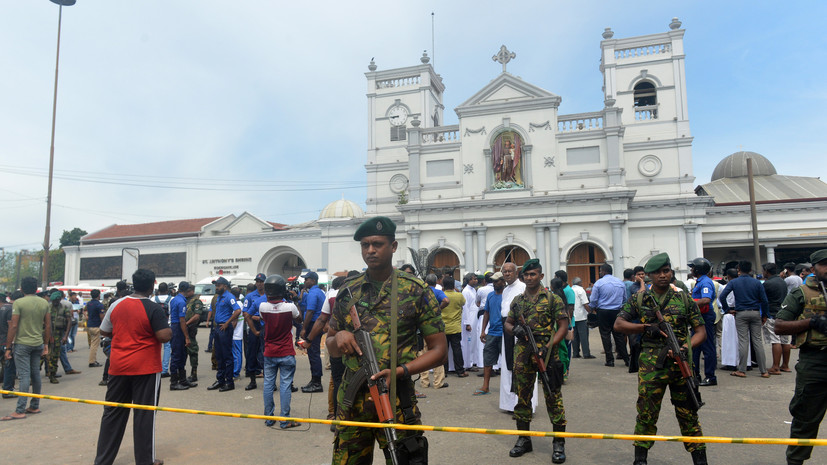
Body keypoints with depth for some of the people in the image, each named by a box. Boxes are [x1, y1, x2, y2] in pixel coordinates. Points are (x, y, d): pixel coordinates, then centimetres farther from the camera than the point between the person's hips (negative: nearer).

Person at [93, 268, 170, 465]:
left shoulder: (116, 305, 2)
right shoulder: (154, 309, -14)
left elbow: (104, 331, 13)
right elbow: (164, 337, -20)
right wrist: (168, 329, 1)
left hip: (118, 367, 5)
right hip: (146, 368, -5)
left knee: (113, 413, 15)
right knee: (144, 414, 5)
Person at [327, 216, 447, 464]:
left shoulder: (416, 291, -4)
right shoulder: (347, 291, 7)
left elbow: (439, 349, -3)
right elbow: (331, 347, 15)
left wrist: (400, 371, -17)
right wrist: (338, 337, -9)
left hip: (396, 398, -3)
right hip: (351, 399, 3)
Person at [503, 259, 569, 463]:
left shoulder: (552, 298, -2)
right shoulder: (517, 300, 11)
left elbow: (563, 325, -5)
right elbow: (507, 323, 18)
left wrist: (549, 346, -15)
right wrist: (514, 329, -6)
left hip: (546, 354, -4)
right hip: (522, 355, 5)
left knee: (553, 397, -1)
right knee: (522, 397, 11)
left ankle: (559, 443, 12)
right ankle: (524, 439, 25)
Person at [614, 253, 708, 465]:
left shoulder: (684, 299, 6)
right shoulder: (639, 300, 4)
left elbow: (701, 330, 5)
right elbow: (618, 324, 1)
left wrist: (686, 347, -13)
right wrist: (645, 328, -13)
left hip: (681, 365, 1)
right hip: (651, 367, -1)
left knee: (688, 415, 9)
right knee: (646, 415, 6)